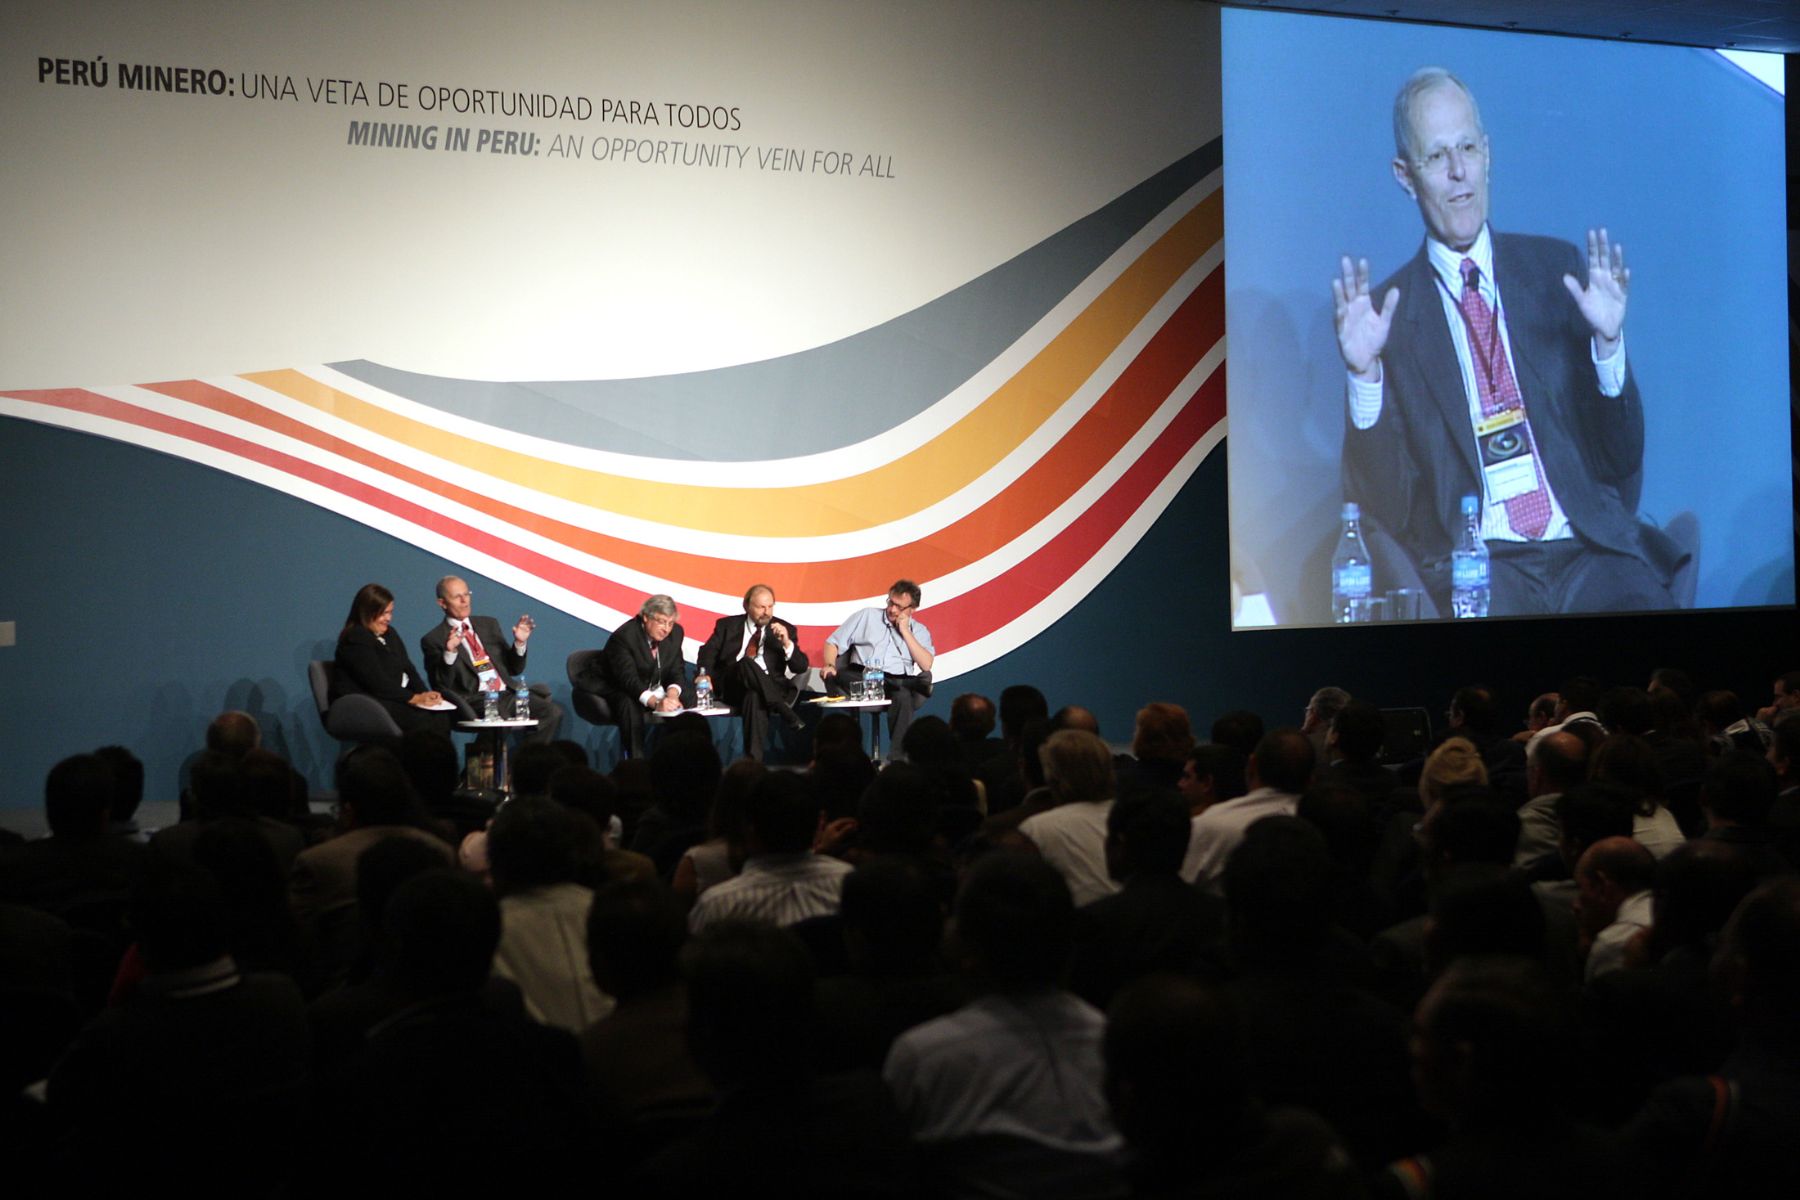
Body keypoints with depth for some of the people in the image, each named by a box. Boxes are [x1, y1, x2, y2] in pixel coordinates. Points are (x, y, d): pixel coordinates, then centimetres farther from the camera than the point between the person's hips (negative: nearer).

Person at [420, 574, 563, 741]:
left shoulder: (489, 625, 20)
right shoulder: (433, 640, 5)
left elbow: (514, 669, 22)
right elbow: (441, 686, -6)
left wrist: (519, 643, 3)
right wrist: (449, 653, -21)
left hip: (507, 693, 6)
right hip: (473, 700, -6)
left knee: (553, 712, -19)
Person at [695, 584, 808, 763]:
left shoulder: (785, 629, 12)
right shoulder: (727, 625, 15)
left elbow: (801, 668, 6)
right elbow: (707, 652, 6)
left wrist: (787, 644, -13)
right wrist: (705, 675, -15)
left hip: (769, 688, 0)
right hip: (732, 687, 0)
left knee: (754, 697, -40)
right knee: (747, 663, -35)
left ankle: (754, 760, -40)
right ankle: (784, 710, -34)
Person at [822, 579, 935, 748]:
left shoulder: (919, 631, 19)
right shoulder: (866, 616, 19)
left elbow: (926, 665, 1)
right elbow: (833, 642, 15)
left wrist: (905, 631, 2)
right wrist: (829, 665, -7)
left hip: (897, 681, 0)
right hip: (860, 677, 0)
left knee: (903, 697, -38)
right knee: (833, 678, -34)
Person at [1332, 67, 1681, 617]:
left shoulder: (1558, 269, 12)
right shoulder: (1388, 311, 6)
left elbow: (1623, 462, 11)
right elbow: (1383, 509, -1)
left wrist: (1607, 341, -6)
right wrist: (1364, 375, -14)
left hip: (1589, 549, 3)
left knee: (1648, 601, -27)